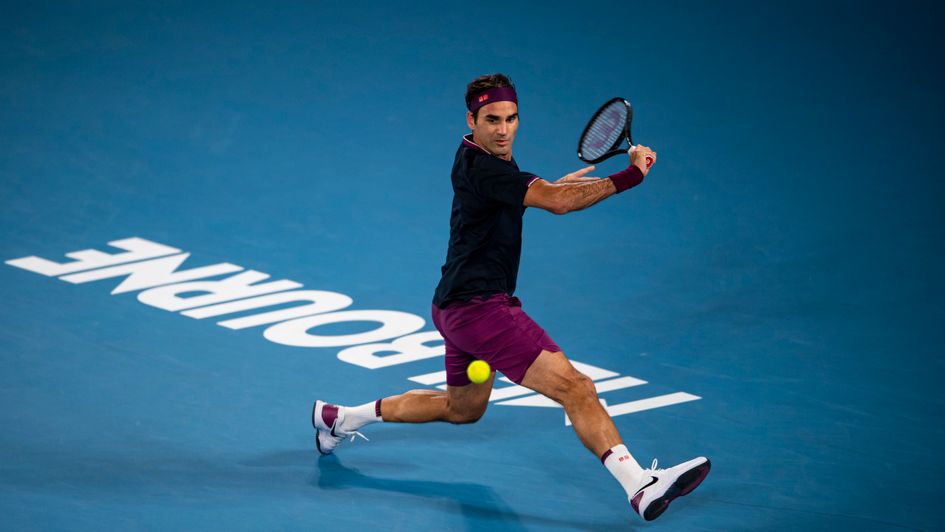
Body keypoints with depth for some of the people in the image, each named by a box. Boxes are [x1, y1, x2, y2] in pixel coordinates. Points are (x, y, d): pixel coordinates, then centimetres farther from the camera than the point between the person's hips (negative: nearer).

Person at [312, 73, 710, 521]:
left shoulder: (479, 157, 11)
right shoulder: (480, 167, -20)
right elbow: (557, 202, -29)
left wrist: (555, 184, 22)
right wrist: (630, 176, -30)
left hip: (459, 307, 11)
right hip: (479, 307, -11)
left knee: (463, 408, 31)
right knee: (575, 387, -23)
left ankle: (341, 417, 41)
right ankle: (641, 486, -37)